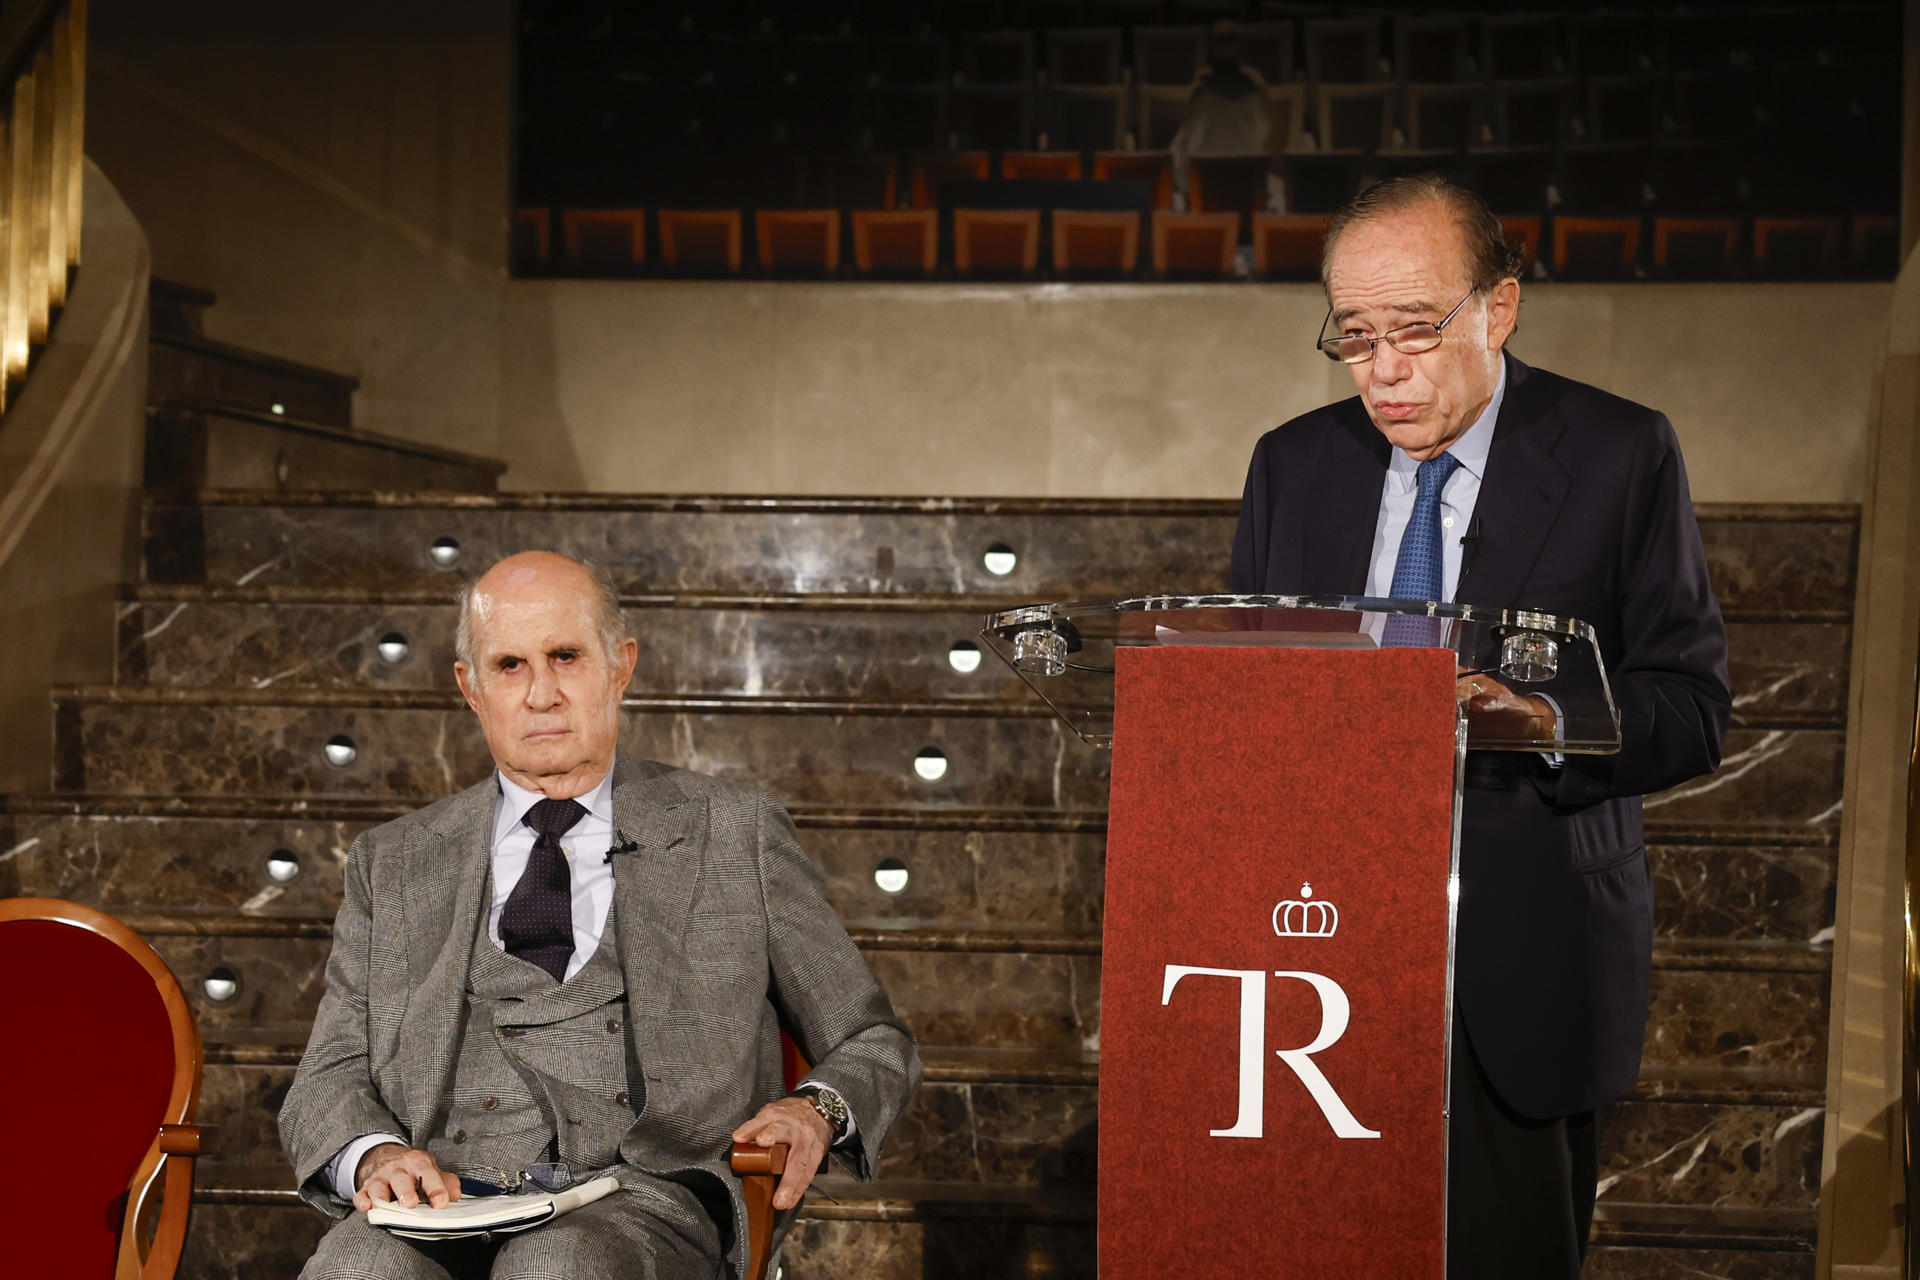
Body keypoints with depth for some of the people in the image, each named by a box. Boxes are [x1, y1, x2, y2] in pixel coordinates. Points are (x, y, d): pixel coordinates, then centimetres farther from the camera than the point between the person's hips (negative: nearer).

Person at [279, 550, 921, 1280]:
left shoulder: (735, 835, 17)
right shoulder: (392, 864, 22)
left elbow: (871, 1041, 20)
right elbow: (326, 1081, 17)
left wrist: (817, 1110, -4)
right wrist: (375, 1155, -8)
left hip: (643, 1199, -1)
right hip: (445, 1203, 1)